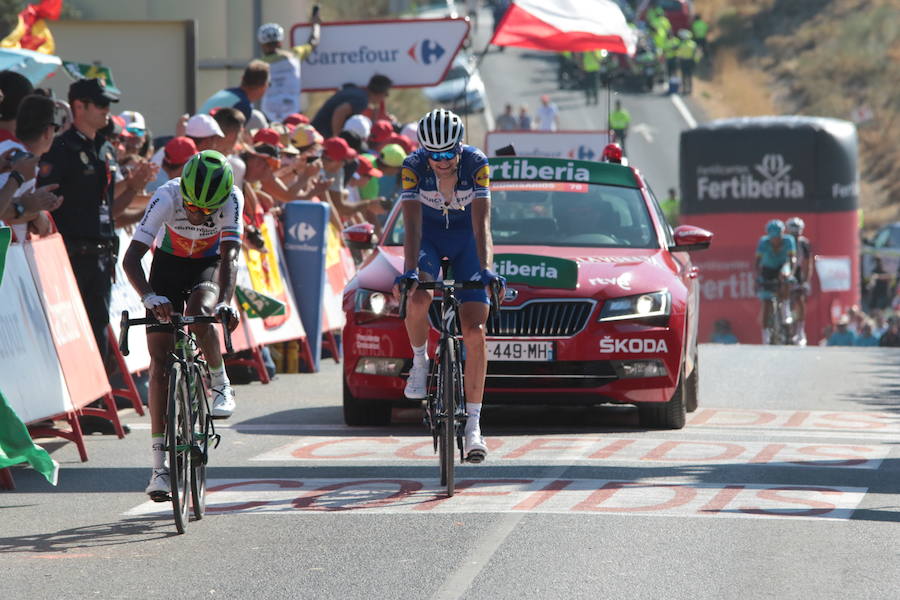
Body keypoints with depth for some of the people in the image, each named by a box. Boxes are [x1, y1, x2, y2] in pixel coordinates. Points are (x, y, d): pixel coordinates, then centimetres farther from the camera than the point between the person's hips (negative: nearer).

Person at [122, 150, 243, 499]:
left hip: (210, 265, 0)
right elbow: (131, 259, -35)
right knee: (160, 360, -10)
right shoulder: (167, 198, -31)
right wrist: (149, 297, -52)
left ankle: (221, 384, -7)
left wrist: (225, 302, -54)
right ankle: (160, 465, -9)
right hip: (169, 263, 0)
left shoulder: (232, 200, -29)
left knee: (198, 313, -35)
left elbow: (230, 257, -36)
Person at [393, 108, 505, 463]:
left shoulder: (476, 164, -25)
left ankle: (473, 424, -8)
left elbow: (481, 223, -30)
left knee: (475, 332, -13)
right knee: (418, 299, -33)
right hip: (429, 237, 0)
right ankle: (419, 361, -3)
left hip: (466, 239, 0)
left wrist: (485, 270, -43)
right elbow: (412, 225, -30)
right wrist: (409, 270, -44)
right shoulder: (413, 167, -24)